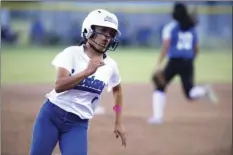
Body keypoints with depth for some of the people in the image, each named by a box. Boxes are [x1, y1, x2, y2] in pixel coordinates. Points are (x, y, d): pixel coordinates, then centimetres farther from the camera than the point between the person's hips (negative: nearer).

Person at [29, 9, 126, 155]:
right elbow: (59, 86, -21)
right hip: (52, 115, -2)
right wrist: (87, 72, -31)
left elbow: (117, 90, 22)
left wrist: (119, 123, 19)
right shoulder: (72, 53, -9)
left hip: (78, 124, 2)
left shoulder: (110, 65, 1)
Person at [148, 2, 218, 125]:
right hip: (188, 63, 4)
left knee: (159, 87, 10)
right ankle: (204, 90, -22)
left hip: (174, 62, -4)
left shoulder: (170, 28, -1)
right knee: (190, 93, 9)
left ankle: (157, 116, -1)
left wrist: (158, 64, -16)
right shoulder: (192, 28, 13)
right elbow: (196, 49, 15)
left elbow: (165, 46, -12)